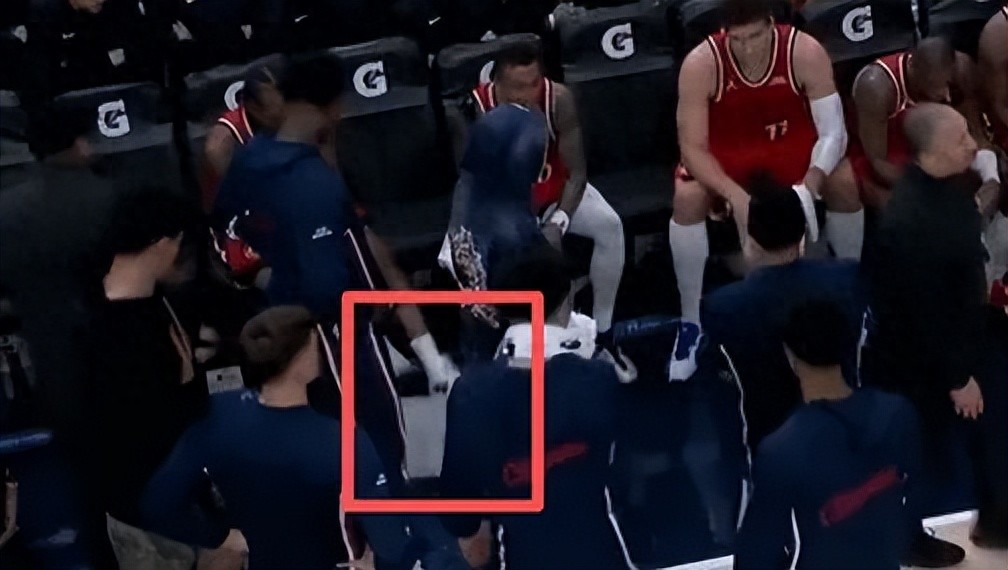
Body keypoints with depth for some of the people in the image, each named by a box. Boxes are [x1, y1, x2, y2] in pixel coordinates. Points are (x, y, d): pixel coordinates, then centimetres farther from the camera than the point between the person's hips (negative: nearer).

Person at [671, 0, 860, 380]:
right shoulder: (701, 64, -27)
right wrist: (735, 195, -40)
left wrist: (807, 187, -39)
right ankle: (691, 324, -13)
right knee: (687, 199, -29)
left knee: (845, 183, -25)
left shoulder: (805, 53, -25)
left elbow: (833, 130, -22)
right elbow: (693, 146, -25)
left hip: (790, 143, 1)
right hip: (725, 152, -1)